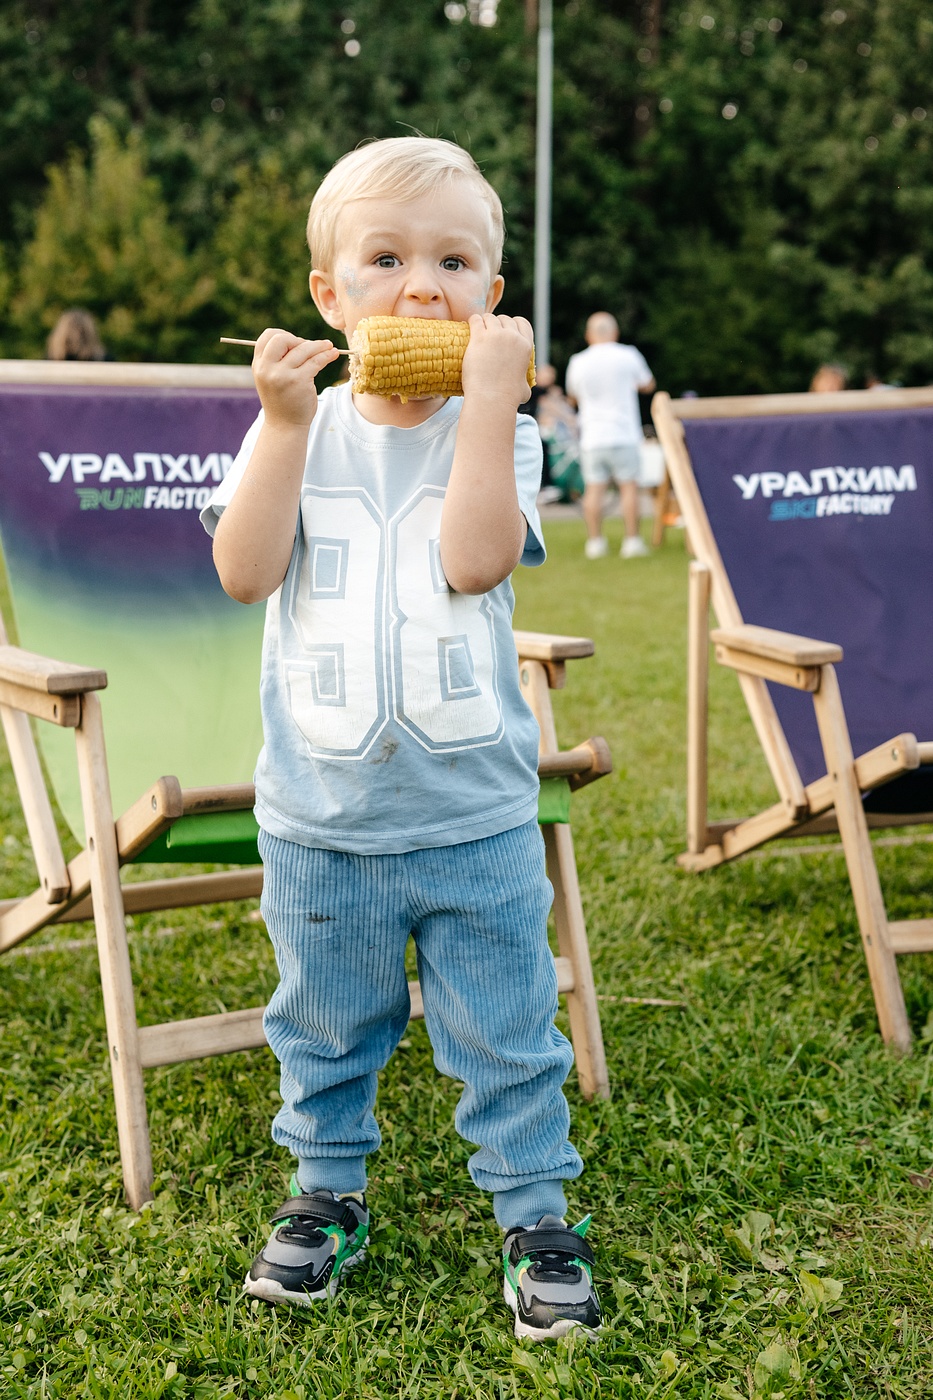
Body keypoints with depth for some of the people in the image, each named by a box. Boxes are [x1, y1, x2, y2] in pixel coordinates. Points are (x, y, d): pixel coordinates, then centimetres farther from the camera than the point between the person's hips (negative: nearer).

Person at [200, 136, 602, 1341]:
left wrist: (491, 396, -23)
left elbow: (475, 559, -23)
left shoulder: (497, 431, -4)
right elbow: (244, 571, -13)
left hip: (477, 819, -1)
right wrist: (284, 423, -19)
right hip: (317, 821, 2)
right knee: (323, 1028, 18)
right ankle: (326, 1192, 40)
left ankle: (534, 1213, 29)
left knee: (506, 1035, 10)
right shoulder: (299, 430, 1)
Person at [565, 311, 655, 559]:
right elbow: (647, 385, 14)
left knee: (594, 488, 3)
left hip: (591, 437, 1)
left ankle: (594, 541, 3)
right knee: (628, 485, 3)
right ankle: (632, 540, 2)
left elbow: (572, 397, 17)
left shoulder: (578, 362, 1)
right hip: (623, 435, -1)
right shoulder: (628, 356, -3)